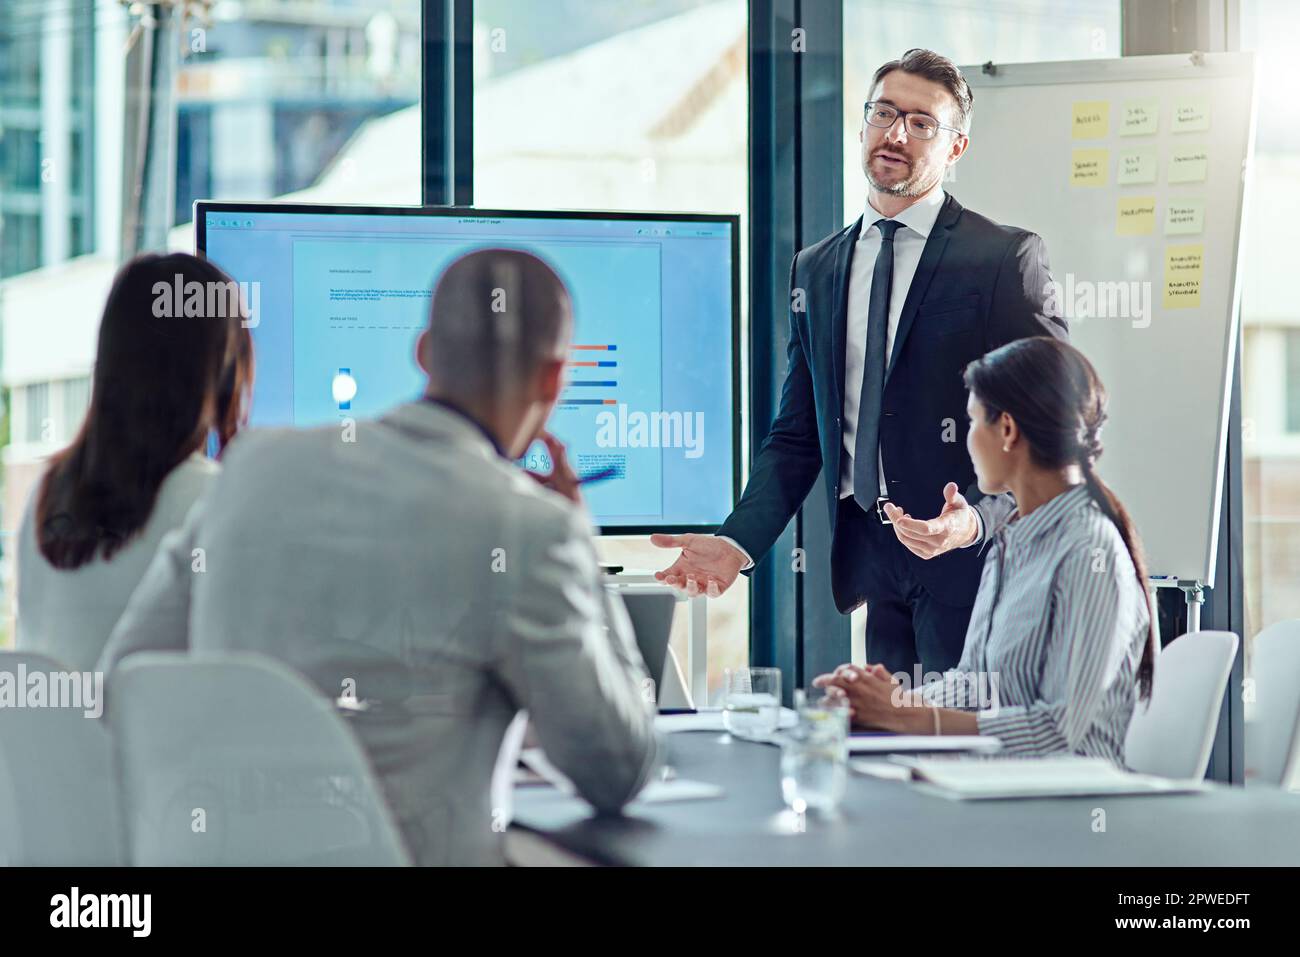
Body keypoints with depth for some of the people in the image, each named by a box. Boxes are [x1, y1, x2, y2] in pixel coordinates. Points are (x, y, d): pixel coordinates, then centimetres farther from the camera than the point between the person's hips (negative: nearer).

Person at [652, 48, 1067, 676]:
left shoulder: (1008, 258, -2)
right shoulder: (815, 270, 14)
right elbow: (797, 432, 14)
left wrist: (979, 518, -23)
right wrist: (738, 541, 0)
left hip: (970, 556, -4)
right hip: (866, 553, 4)